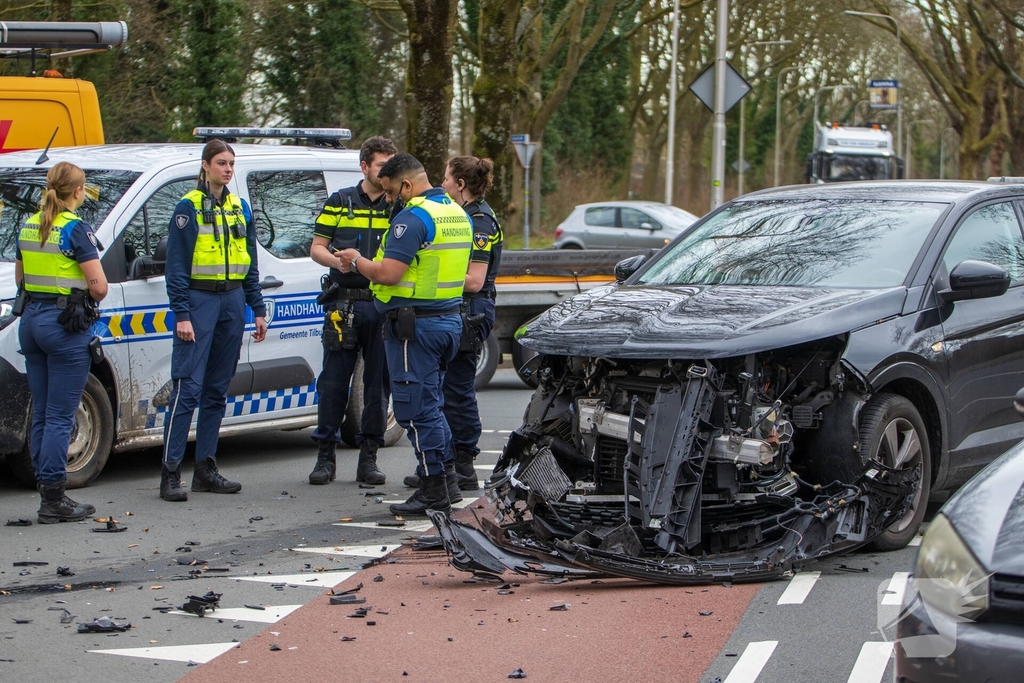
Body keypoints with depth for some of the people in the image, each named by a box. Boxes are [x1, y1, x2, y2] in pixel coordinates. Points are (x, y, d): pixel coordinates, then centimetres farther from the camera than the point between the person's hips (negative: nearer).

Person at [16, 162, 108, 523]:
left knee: (41, 415, 12)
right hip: (66, 323, -8)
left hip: (31, 318, 8)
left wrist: (40, 295, 11)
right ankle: (54, 500, -4)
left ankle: (47, 492, 16)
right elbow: (99, 286, -15)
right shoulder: (75, 229, -13)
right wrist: (89, 300, 4)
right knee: (60, 418, -4)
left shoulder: (29, 226, 10)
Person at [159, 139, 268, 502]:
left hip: (233, 302, 6)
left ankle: (205, 469, 14)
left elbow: (250, 264, 18)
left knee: (217, 389, 8)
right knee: (188, 387, -11)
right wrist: (181, 314, -14)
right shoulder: (188, 207, -4)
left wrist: (258, 309, 12)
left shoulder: (239, 208, 13)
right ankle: (170, 473, -11)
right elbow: (177, 266, -8)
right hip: (199, 300, -6)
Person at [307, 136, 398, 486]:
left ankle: (368, 457, 12)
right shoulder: (339, 202, 8)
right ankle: (325, 456, 9)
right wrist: (335, 260, -14)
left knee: (379, 383, 4)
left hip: (384, 306, 1)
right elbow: (316, 247, 7)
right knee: (334, 382, 0)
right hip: (344, 302, -1)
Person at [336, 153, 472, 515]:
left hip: (415, 325, -9)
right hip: (450, 318, 9)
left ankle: (433, 491, -1)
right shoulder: (457, 214, 13)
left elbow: (388, 274, -24)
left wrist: (357, 261, -5)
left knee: (415, 407, -3)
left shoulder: (413, 218, -17)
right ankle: (447, 474, 23)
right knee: (431, 402, 20)